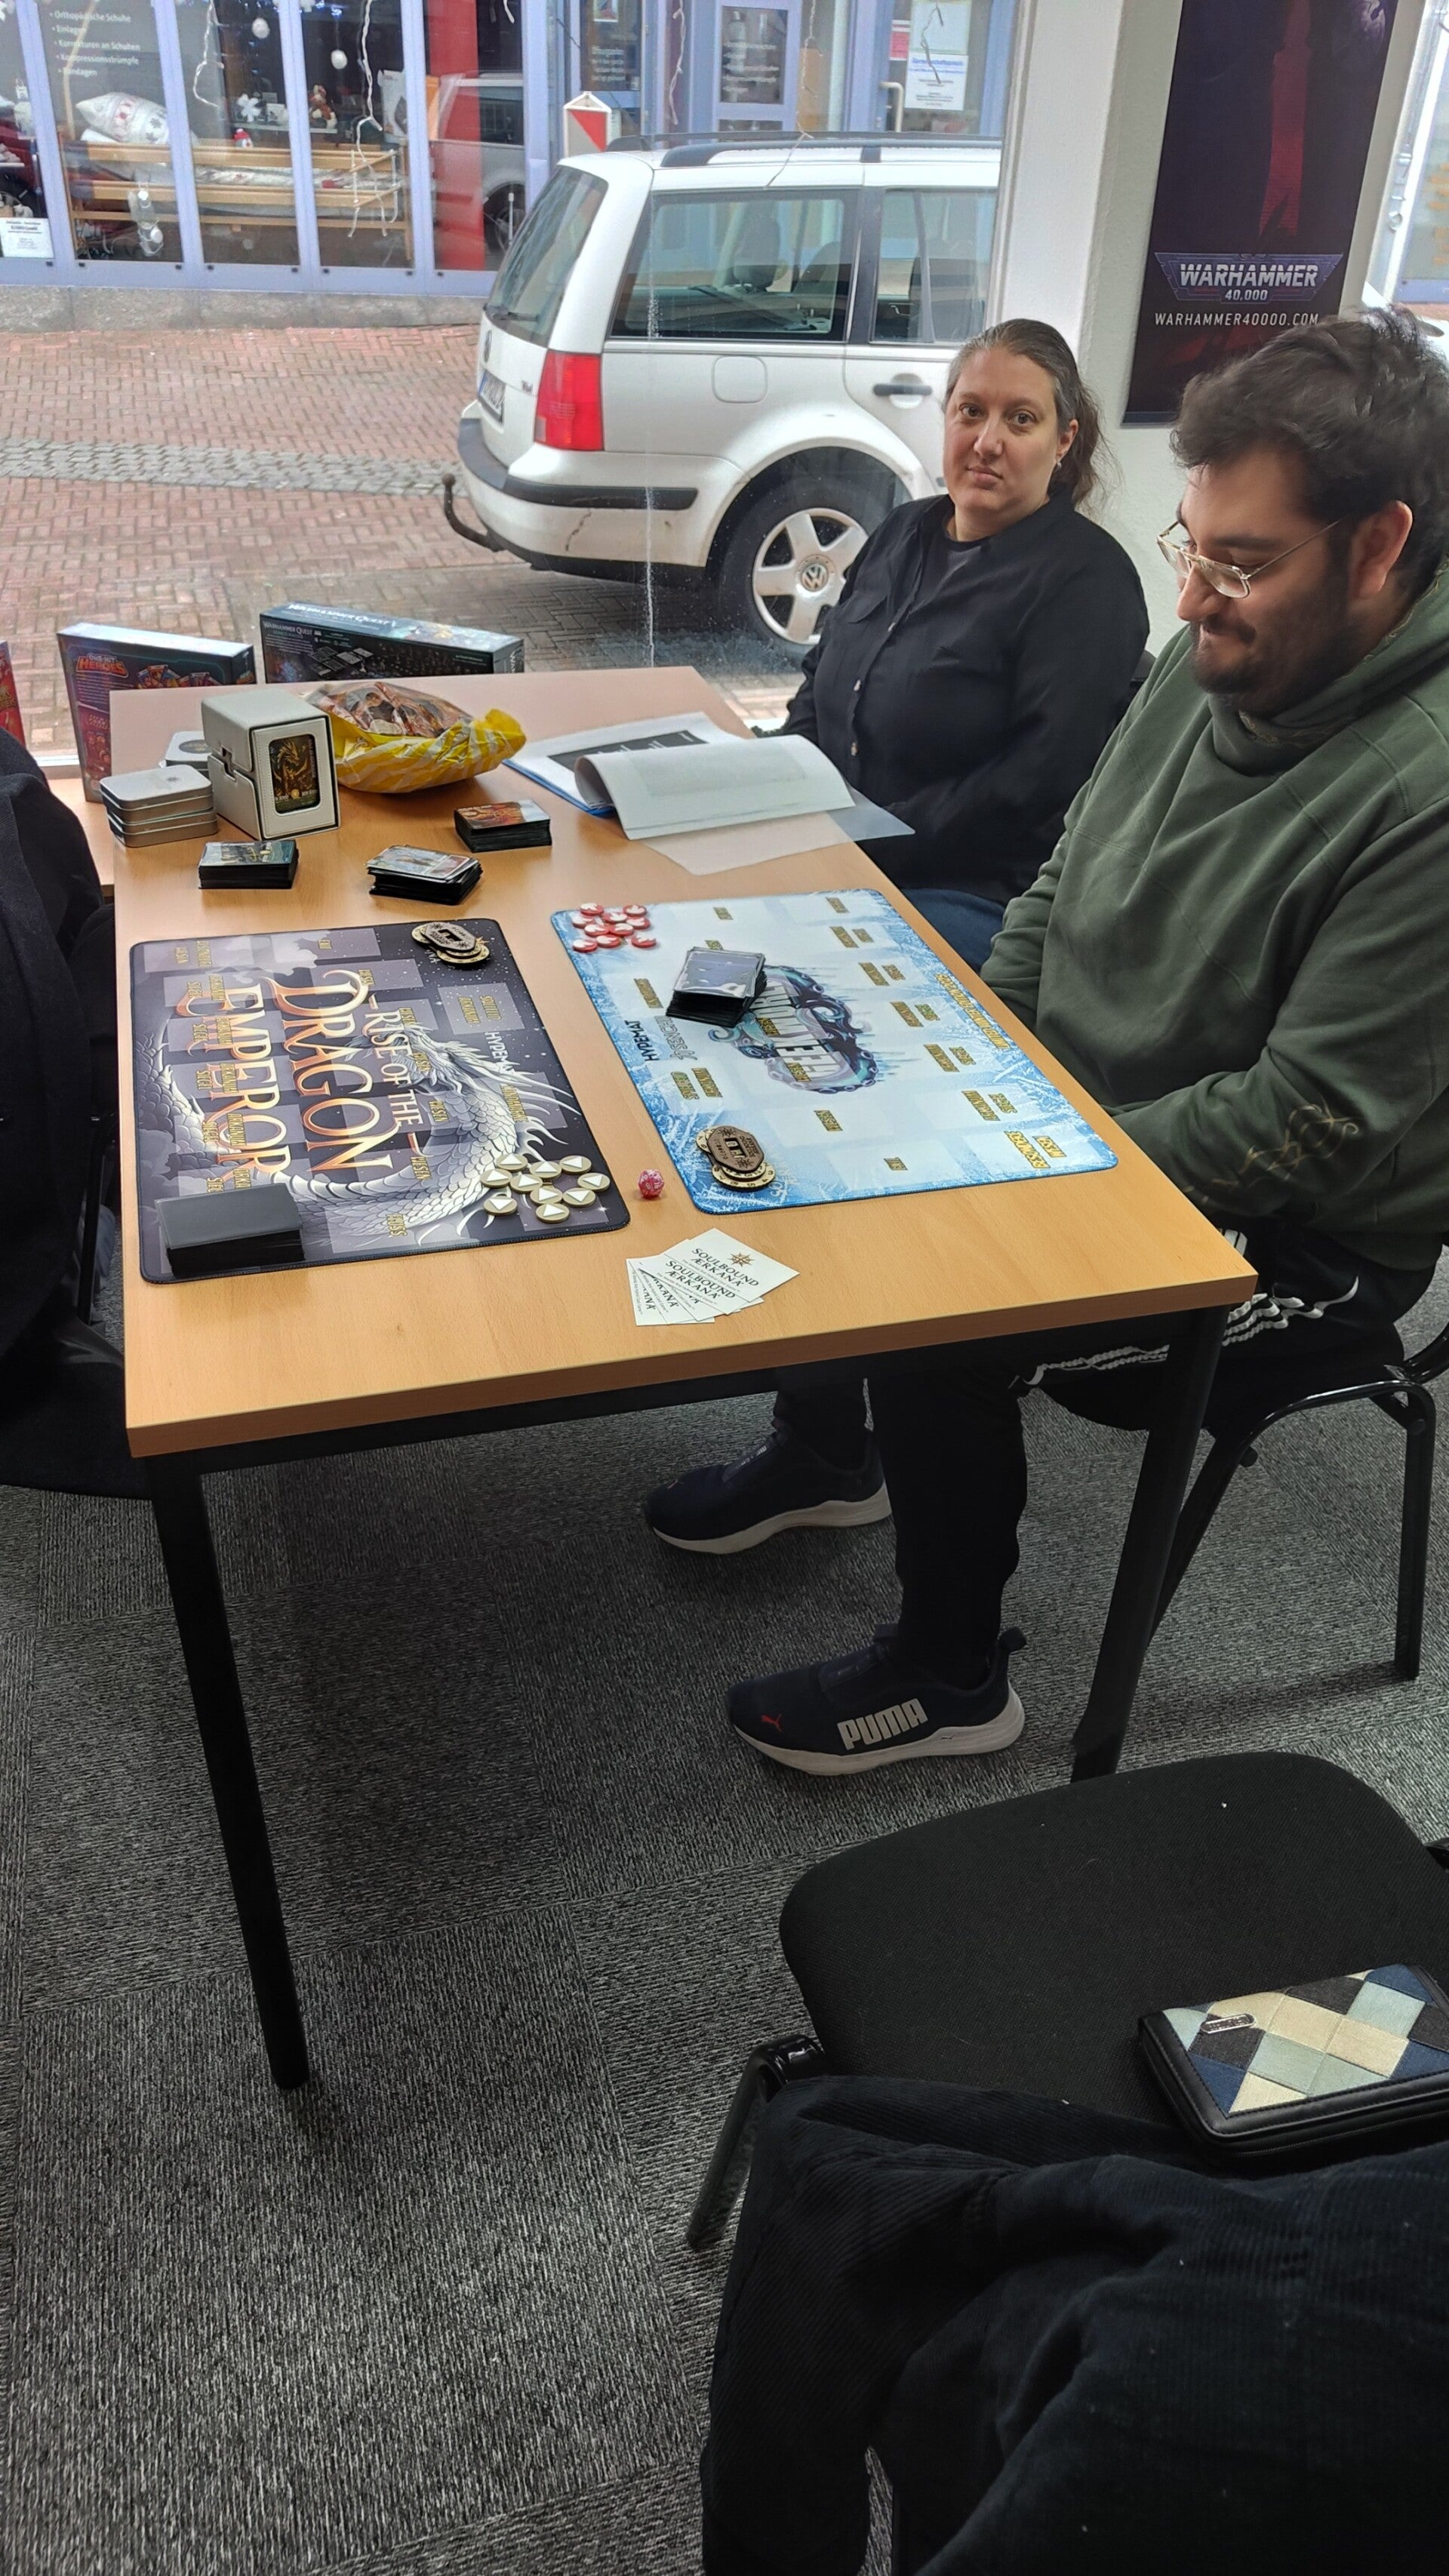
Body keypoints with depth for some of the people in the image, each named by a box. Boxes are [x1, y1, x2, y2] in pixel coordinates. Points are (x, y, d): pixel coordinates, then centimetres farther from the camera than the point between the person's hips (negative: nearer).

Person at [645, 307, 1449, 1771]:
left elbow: (1306, 1129, -27)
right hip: (1069, 1107, 8)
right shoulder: (1210, 666, -1)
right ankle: (823, 1449, 27)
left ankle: (950, 1678, 2)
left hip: (1292, 1242, -8)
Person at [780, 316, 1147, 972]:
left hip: (975, 895, -7)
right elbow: (820, 682, 21)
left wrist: (868, 843, -20)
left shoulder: (1087, 580, -8)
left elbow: (1035, 784, -17)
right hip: (831, 855, 7)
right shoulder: (904, 532, 15)